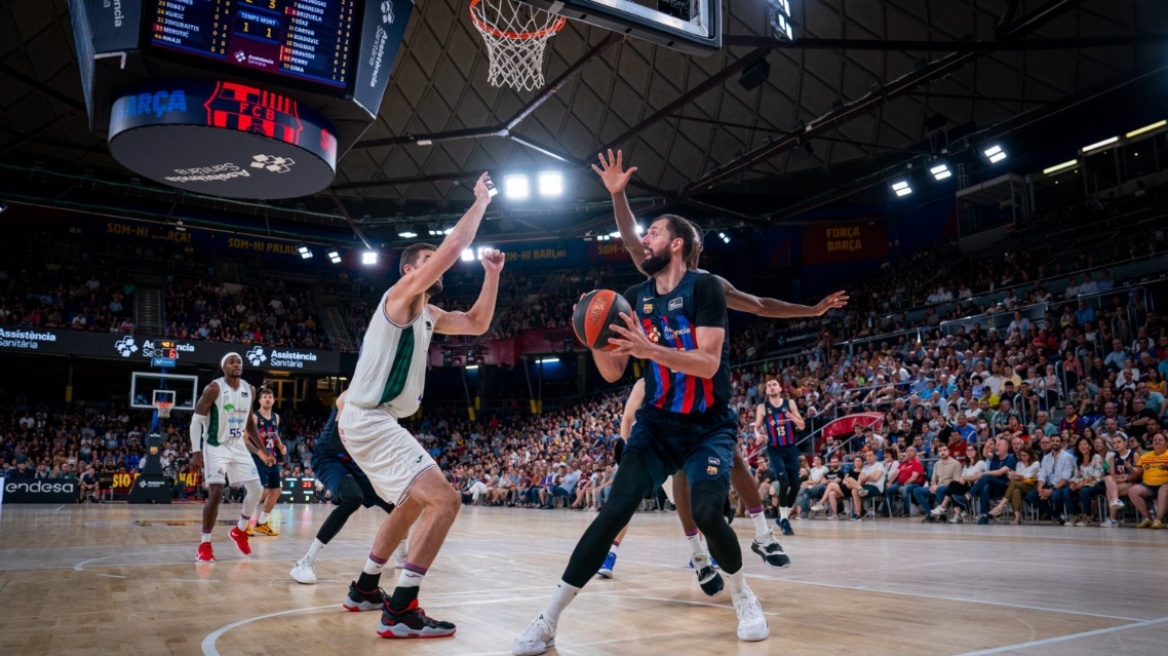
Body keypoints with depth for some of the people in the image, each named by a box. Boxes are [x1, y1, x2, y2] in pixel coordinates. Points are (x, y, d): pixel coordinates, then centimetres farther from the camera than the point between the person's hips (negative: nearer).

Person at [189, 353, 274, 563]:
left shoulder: (250, 390, 4)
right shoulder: (214, 388, -14)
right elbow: (196, 420, -13)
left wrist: (262, 450, 14)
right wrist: (196, 451, -22)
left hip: (239, 446, 6)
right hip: (215, 446, -6)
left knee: (256, 489, 2)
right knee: (216, 494, -15)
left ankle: (239, 531, 24)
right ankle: (205, 544, 0)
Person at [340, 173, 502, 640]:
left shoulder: (428, 315, 17)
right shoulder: (399, 295, -9)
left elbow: (477, 324, 22)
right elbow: (451, 250, -20)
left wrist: (491, 275, 12)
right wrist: (480, 203, -11)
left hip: (378, 421, 11)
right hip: (367, 420, -11)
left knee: (413, 503, 26)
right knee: (444, 500, -19)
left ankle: (365, 587, 37)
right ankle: (401, 611, -16)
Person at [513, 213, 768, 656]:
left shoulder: (703, 287, -12)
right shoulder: (634, 298, 3)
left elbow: (708, 363, -22)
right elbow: (613, 373, 2)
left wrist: (650, 349, -34)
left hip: (709, 426, -3)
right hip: (658, 423, 3)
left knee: (706, 513, -21)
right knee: (614, 512, -10)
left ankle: (743, 597, 11)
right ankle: (548, 620, -6)